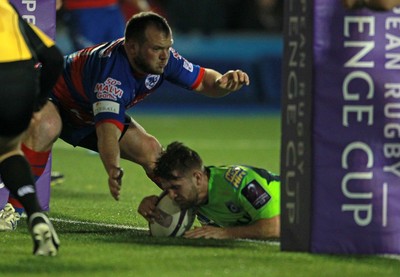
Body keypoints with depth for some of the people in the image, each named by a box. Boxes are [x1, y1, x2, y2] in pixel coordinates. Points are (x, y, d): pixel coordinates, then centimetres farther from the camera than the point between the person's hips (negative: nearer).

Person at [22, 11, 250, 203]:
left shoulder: (161, 57, -20)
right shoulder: (113, 74, -43)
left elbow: (203, 80, -6)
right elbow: (108, 132, -54)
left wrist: (222, 82, -30)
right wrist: (113, 170, -73)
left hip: (91, 115, 8)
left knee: (150, 150, -4)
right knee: (45, 129, -40)